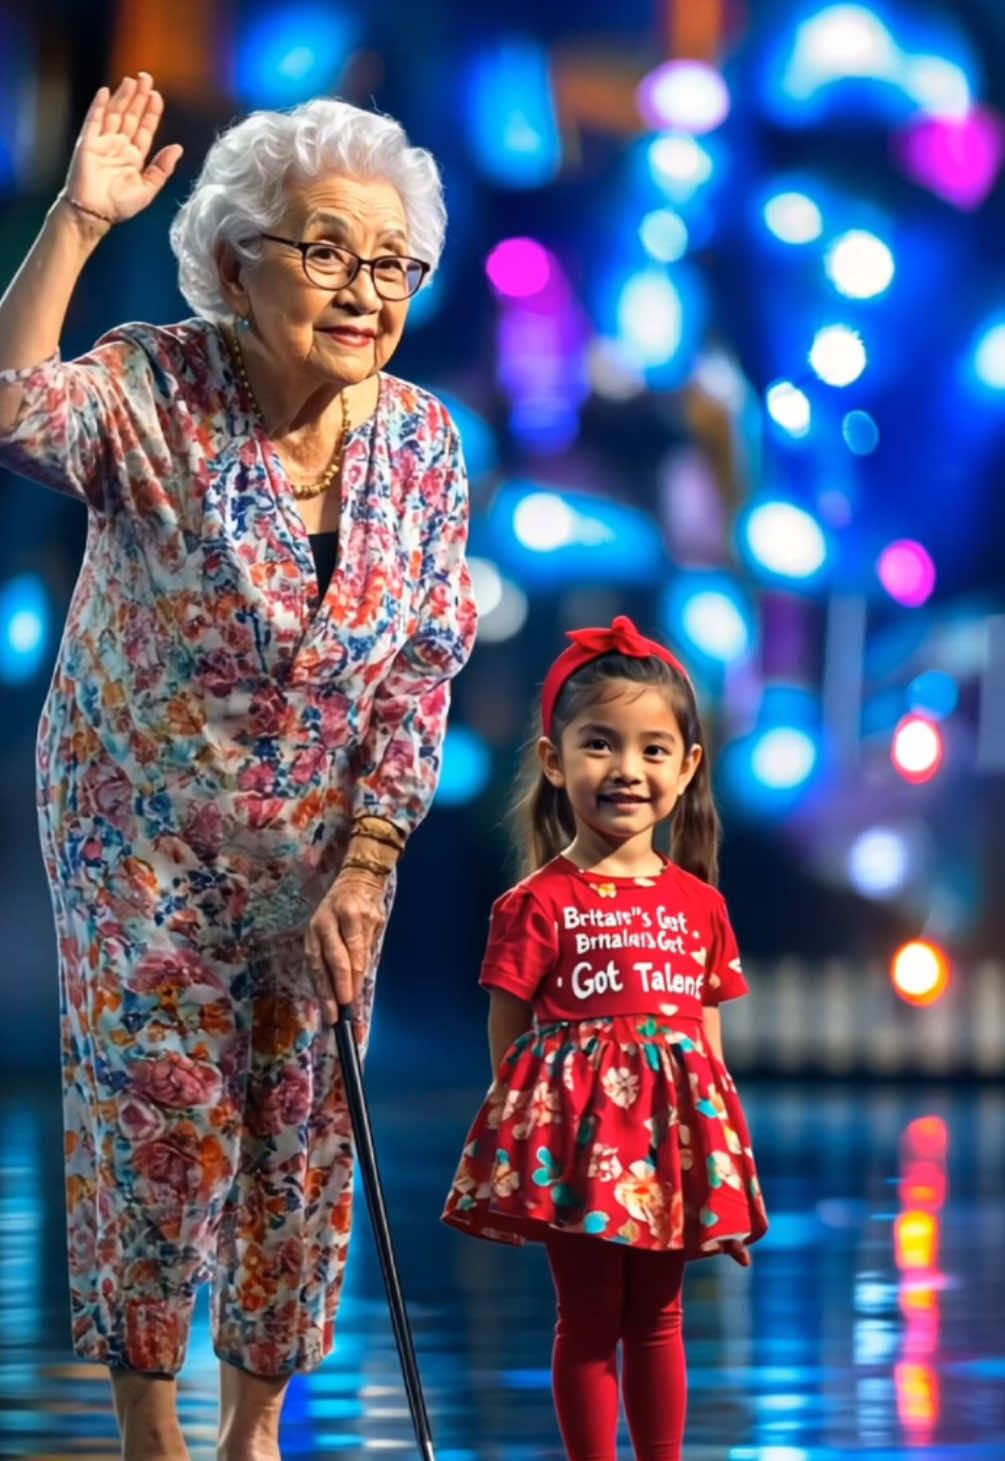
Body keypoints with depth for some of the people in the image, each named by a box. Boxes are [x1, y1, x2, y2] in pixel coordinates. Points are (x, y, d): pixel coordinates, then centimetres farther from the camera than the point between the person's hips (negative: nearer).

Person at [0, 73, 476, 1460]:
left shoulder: (422, 441, -6)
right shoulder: (156, 391, -16)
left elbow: (420, 676, -4)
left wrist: (362, 874, -9)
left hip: (326, 849, 3)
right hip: (145, 830, -3)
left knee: (303, 1132, 7)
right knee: (166, 1114, -2)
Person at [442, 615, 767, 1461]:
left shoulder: (698, 906, 8)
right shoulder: (539, 905, -5)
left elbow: (710, 1041, 12)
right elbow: (509, 1042, -3)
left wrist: (721, 1154, 10)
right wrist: (521, 1138, -7)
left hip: (675, 1130, 4)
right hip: (577, 1126, -4)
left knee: (658, 1317, 12)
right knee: (590, 1318, 2)